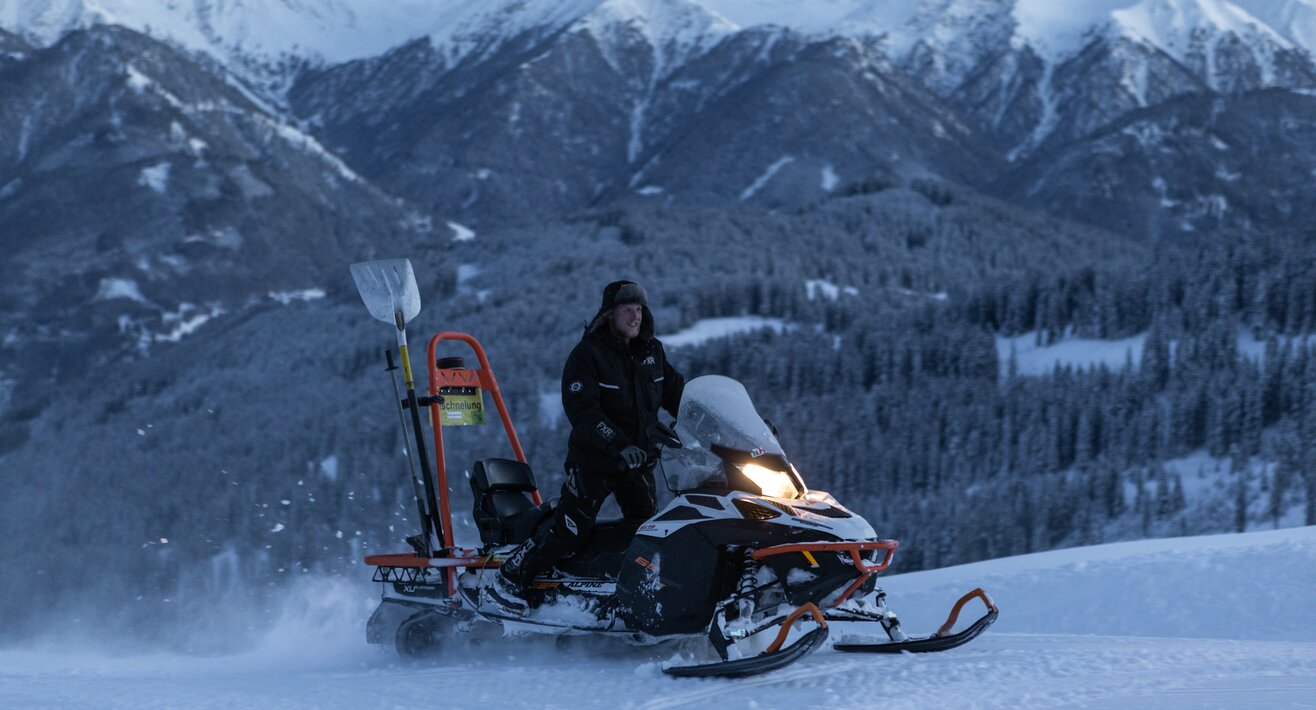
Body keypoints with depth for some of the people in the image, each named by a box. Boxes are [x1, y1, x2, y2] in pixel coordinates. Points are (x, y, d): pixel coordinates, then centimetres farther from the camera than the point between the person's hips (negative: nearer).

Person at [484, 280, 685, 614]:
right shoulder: (587, 354, -13)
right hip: (594, 459, -6)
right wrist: (619, 445, -33)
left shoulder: (651, 352, 7)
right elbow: (581, 411, -23)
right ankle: (507, 582, -4)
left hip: (639, 458, 6)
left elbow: (678, 395, 15)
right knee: (569, 532, -11)